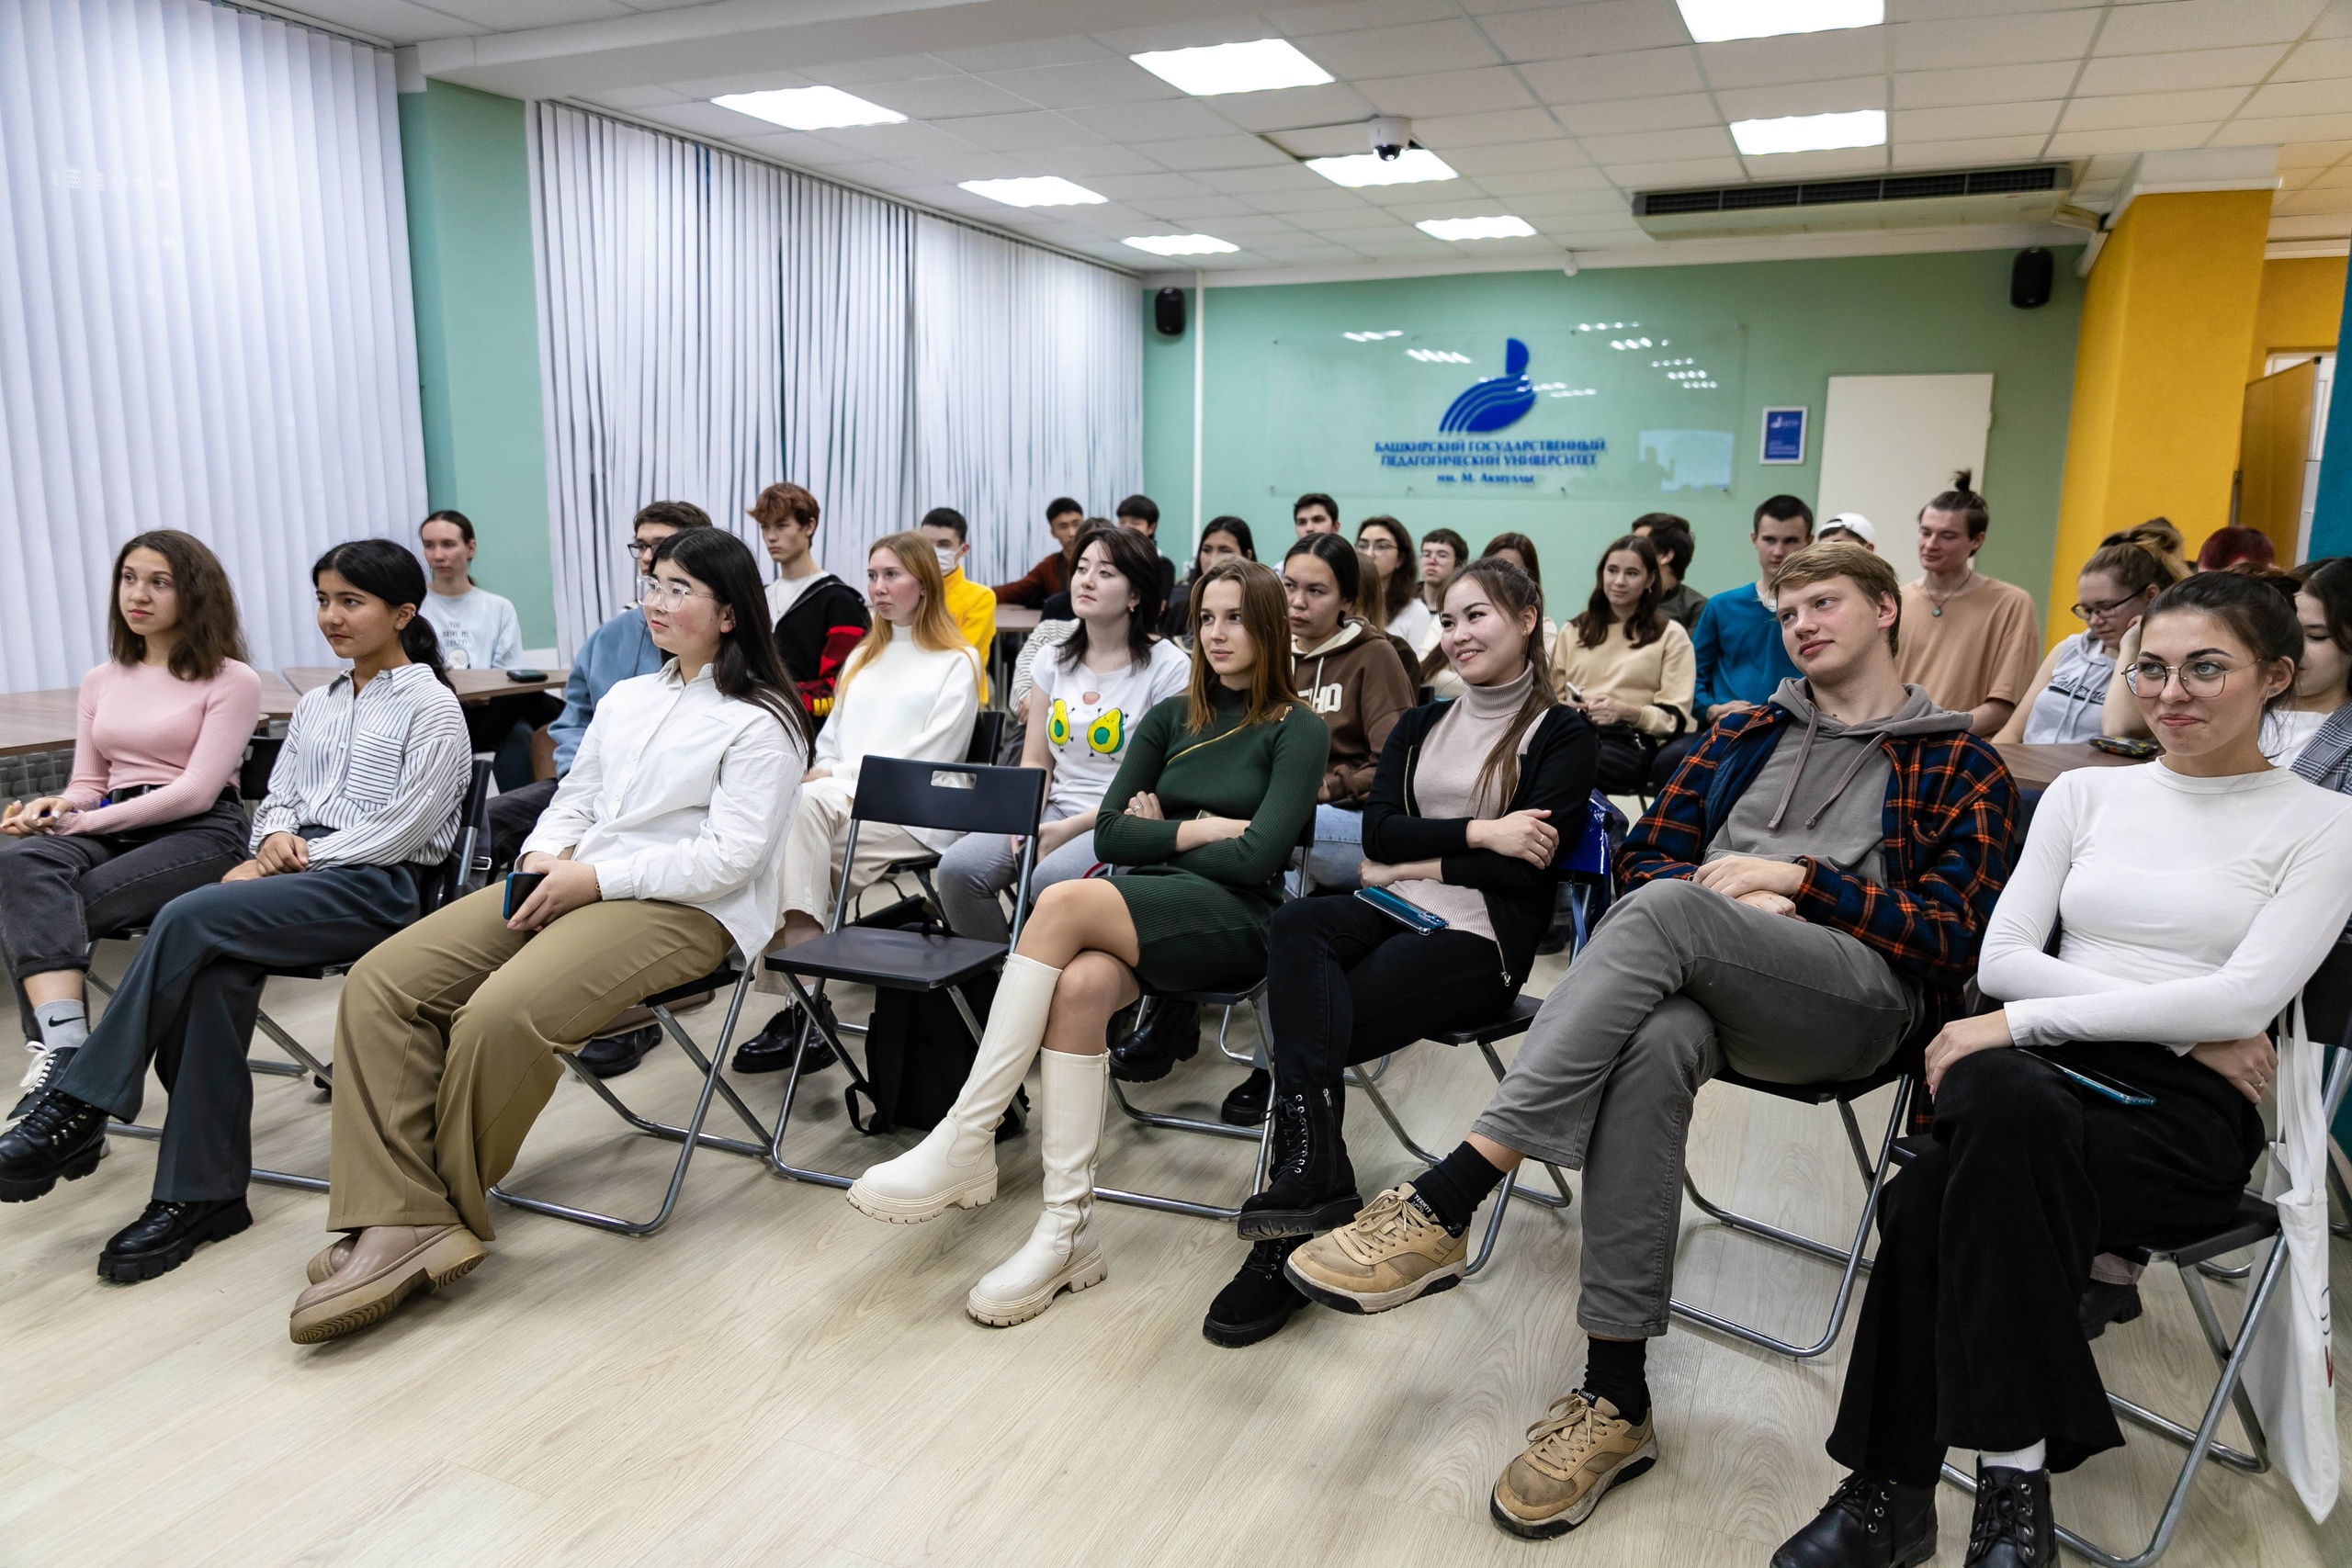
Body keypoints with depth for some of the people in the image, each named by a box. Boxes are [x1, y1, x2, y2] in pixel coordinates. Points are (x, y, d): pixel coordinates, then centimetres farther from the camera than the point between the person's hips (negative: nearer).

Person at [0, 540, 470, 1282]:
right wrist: (275, 839, -4)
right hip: (299, 877, 6)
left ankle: (79, 1108, -16)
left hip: (378, 887, -6)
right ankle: (202, 1191, -22)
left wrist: (294, 860, -13)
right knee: (213, 976, -28)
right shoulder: (314, 705, 22)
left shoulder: (432, 708, -1)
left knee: (189, 918, -28)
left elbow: (402, 828, -9)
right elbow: (277, 798, 19)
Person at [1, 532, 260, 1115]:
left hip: (201, 834, -4)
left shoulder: (231, 680, 2)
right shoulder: (101, 681, 21)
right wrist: (54, 807, -6)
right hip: (110, 830, 5)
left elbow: (195, 792, -8)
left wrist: (81, 822, -12)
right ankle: (62, 1053, -41)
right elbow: (87, 784, 18)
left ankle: (57, 1057, -22)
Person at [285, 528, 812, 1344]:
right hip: (569, 882, 8)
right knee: (381, 981, -13)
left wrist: (596, 878, -16)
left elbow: (728, 857, -12)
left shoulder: (760, 723, -3)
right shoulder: (625, 697, 23)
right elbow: (574, 798, 23)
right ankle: (400, 1221, -20)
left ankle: (450, 1208, -6)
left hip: (681, 910, -8)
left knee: (502, 1012, -32)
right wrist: (544, 854, 0)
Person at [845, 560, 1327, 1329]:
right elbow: (1110, 835, 9)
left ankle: (964, 1143, -29)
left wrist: (1161, 834, 2)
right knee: (1079, 986, -33)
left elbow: (1257, 857, -8)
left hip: (1235, 918, -4)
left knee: (1064, 901, -32)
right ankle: (1068, 1230, -29)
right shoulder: (1170, 718, 19)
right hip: (1139, 902, 4)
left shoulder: (1299, 731, 4)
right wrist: (1202, 830, -1)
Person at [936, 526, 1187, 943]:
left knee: (1051, 878, -34)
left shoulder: (1167, 668, -5)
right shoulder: (1056, 659, 13)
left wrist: (1071, 828, -15)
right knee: (957, 869, -19)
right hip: (1055, 811, 5)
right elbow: (1035, 761, 14)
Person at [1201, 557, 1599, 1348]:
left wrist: (1417, 861, -4)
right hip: (1395, 914, 5)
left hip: (1480, 936, -5)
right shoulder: (1420, 727, 22)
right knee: (1295, 925, -31)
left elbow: (1528, 864, -8)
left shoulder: (1561, 734, 5)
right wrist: (1477, 832, -8)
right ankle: (1315, 1174, -40)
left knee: (1301, 1027, -26)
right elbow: (1376, 832, 5)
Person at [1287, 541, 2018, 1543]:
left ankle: (1446, 1201, -40)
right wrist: (1737, 906, -2)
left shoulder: (1963, 767, 16)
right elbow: (1642, 859, 18)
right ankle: (1616, 1397, -31)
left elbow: (1948, 936, 4)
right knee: (1654, 1042, -37)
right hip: (1705, 986, 3)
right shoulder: (1744, 735, 27)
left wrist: (1795, 878, -6)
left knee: (1667, 911, -35)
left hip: (1863, 998, -3)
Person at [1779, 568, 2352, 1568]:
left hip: (2186, 1114, -3)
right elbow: (2003, 958, 7)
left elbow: (2245, 999, -9)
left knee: (1938, 1196, -34)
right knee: (2006, 1103, -36)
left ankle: (1895, 1487, -21)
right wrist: (2183, 1023, -6)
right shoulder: (2084, 793, 16)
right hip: (2040, 1073, 3)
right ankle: (2013, 1479, -27)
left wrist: (2024, 1020, -15)